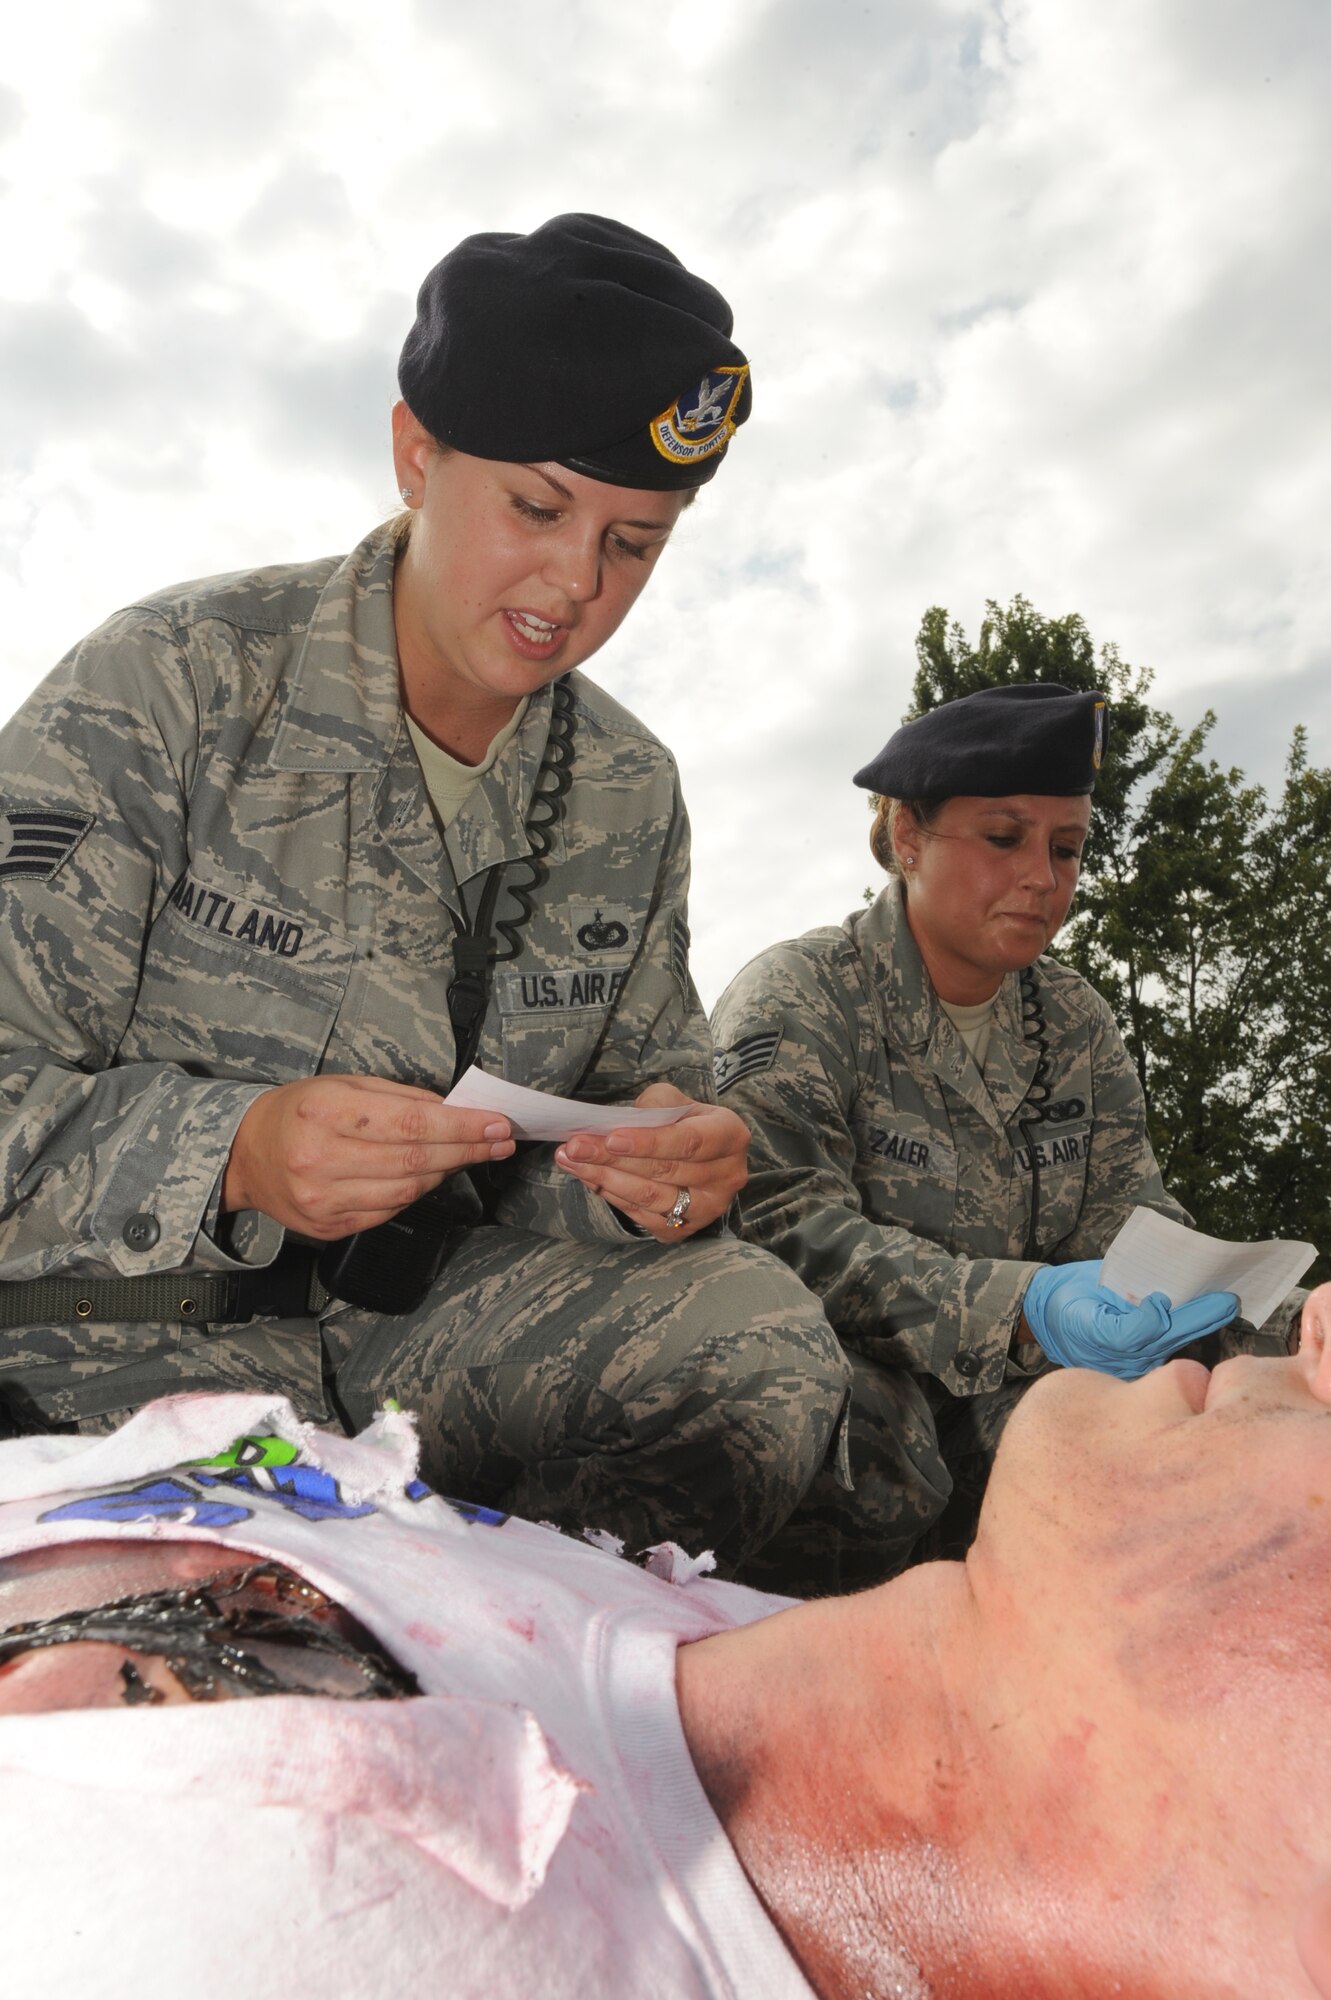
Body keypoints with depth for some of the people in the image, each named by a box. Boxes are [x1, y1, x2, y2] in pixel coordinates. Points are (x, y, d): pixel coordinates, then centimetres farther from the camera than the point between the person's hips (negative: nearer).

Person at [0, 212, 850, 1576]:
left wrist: (671, 1165, -14)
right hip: (138, 1336, -3)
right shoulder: (171, 681, -10)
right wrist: (232, 1152, -33)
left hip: (433, 1323, 4)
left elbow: (649, 1081, 11)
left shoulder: (630, 793, 6)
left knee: (764, 1334, -23)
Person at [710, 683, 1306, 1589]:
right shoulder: (798, 997, -8)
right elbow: (788, 1230, -20)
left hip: (1009, 1411, 6)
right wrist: (1021, 1308, -34)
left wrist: (1289, 1324, -15)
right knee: (846, 1437, -37)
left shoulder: (1078, 1027, 12)